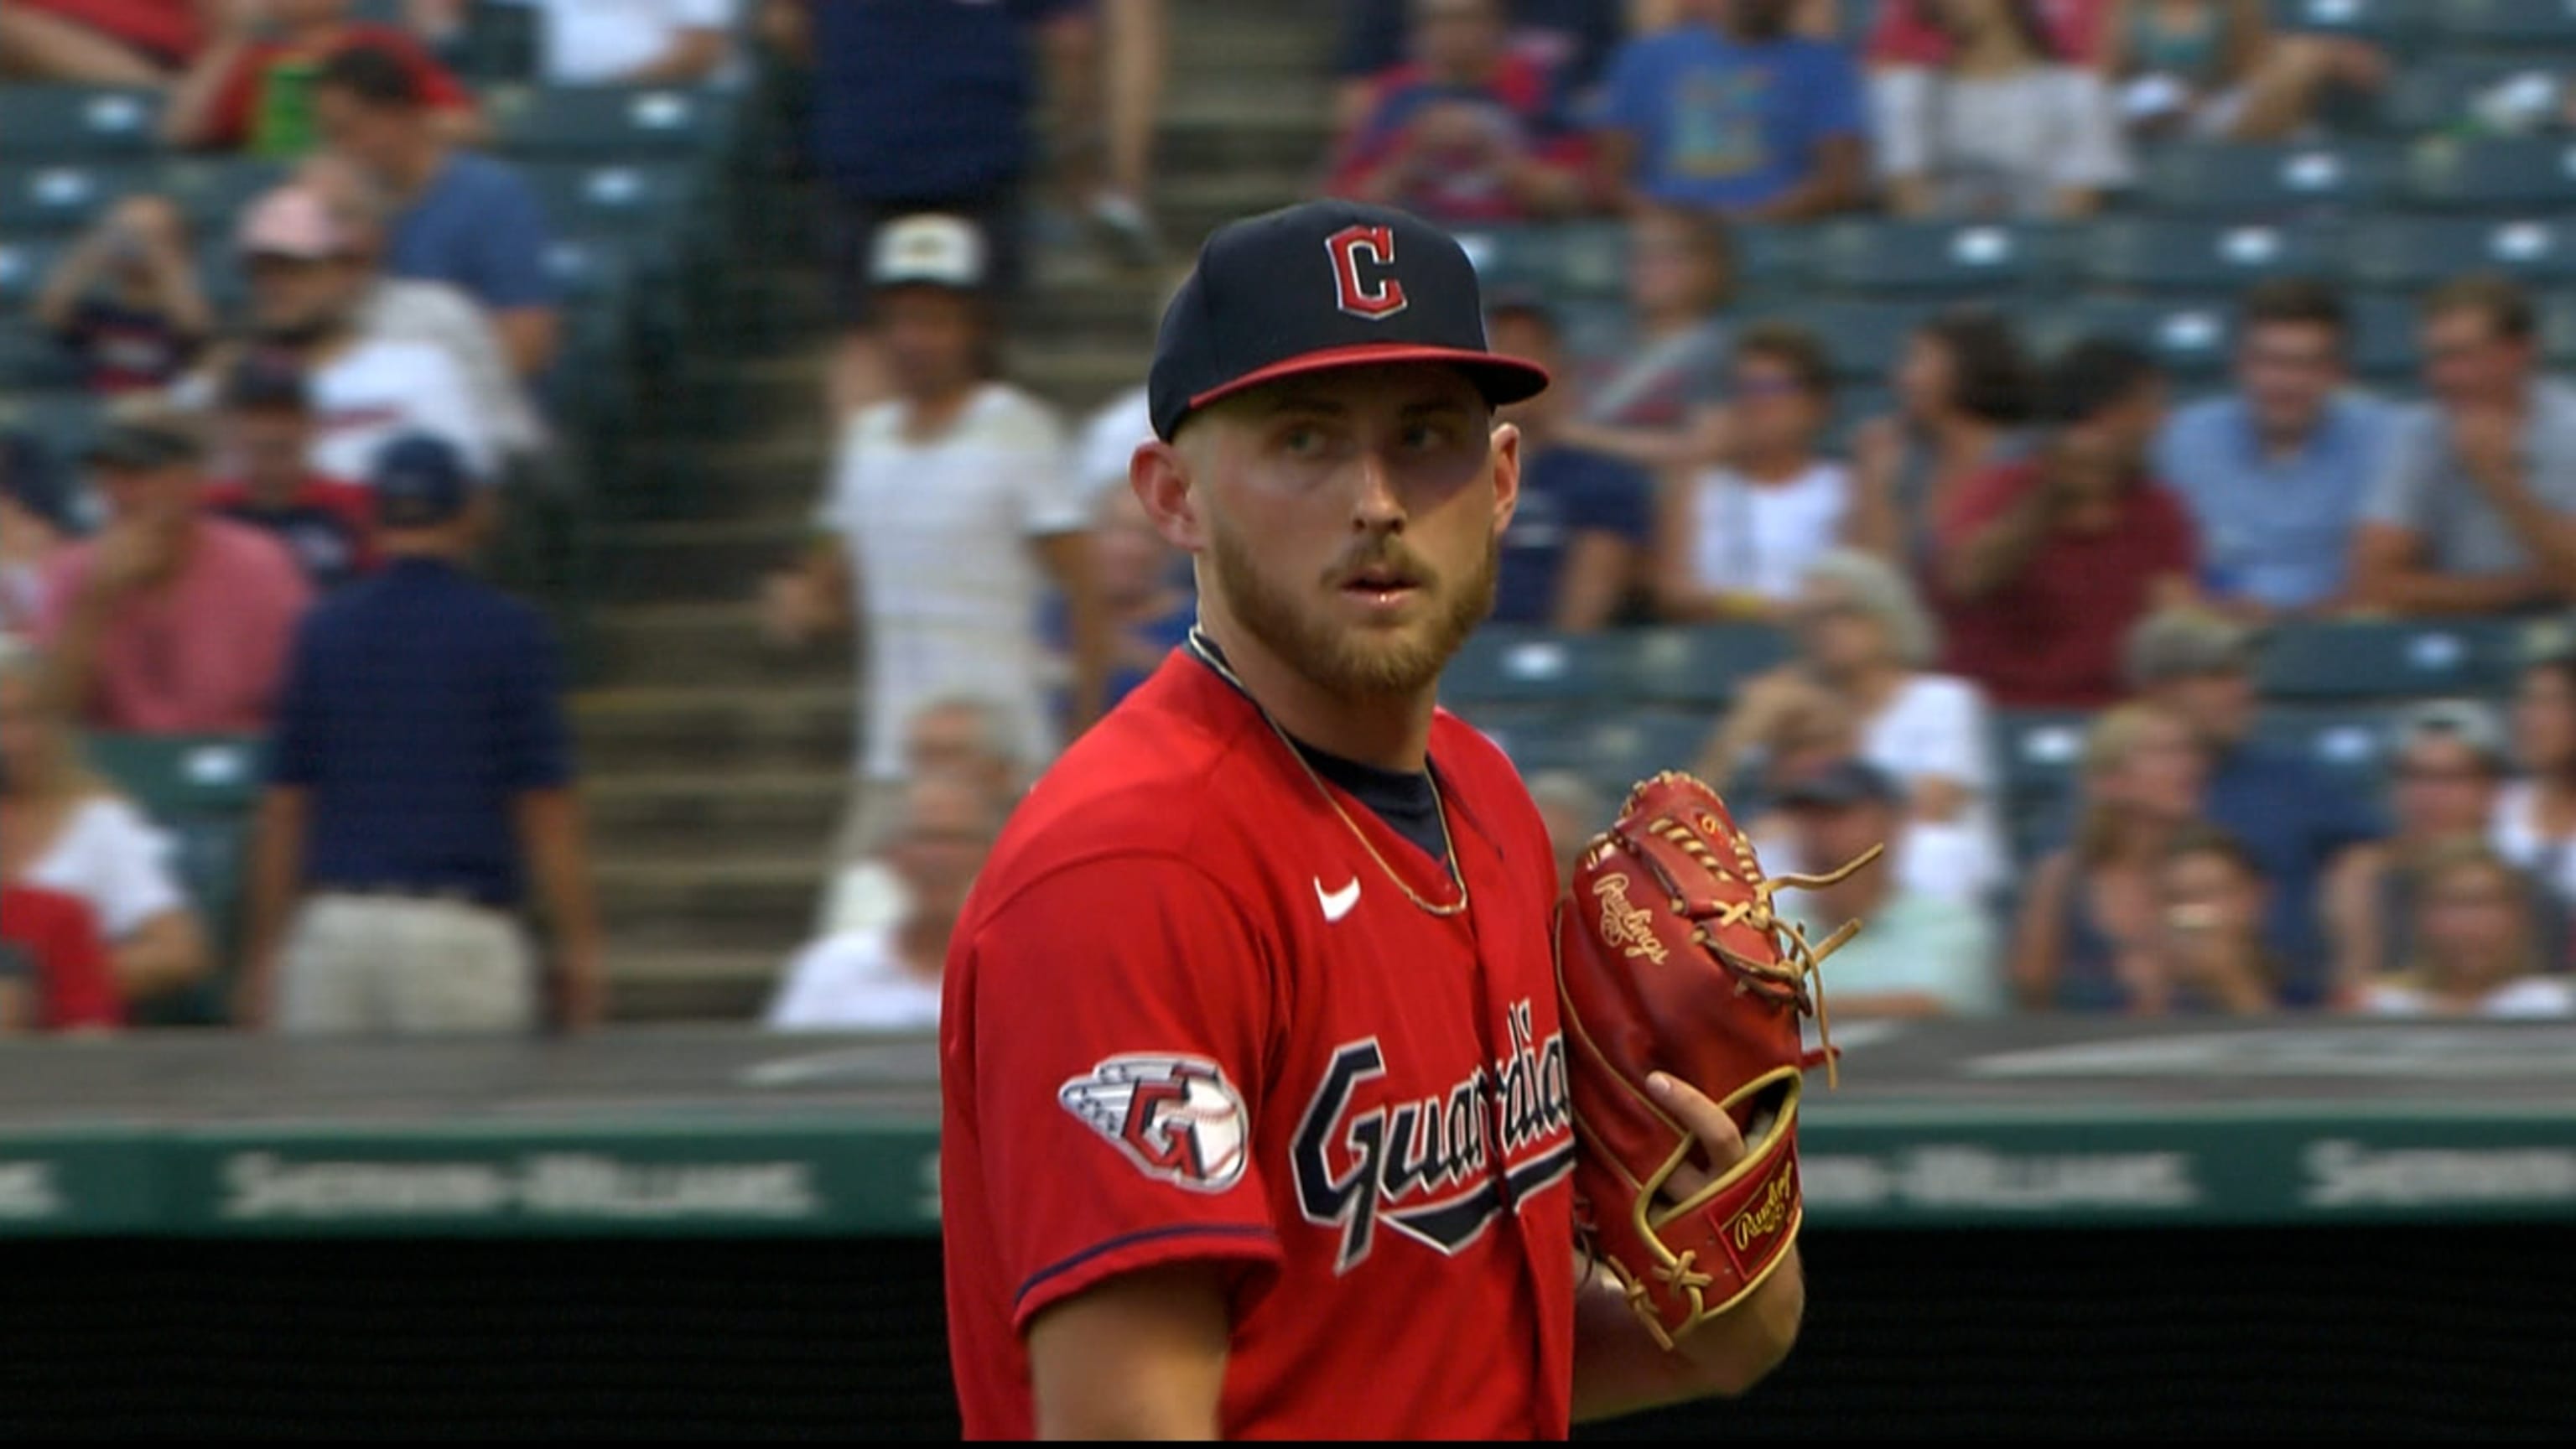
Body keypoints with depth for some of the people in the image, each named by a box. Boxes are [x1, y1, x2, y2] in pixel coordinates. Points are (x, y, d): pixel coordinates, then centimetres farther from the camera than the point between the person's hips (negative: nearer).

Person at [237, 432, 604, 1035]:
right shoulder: (508, 629, -1)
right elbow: (545, 806, -3)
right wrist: (579, 946, 2)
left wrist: (263, 955, 13)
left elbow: (283, 809, 8)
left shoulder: (322, 631, 8)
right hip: (459, 929, -3)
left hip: (332, 923, 3)